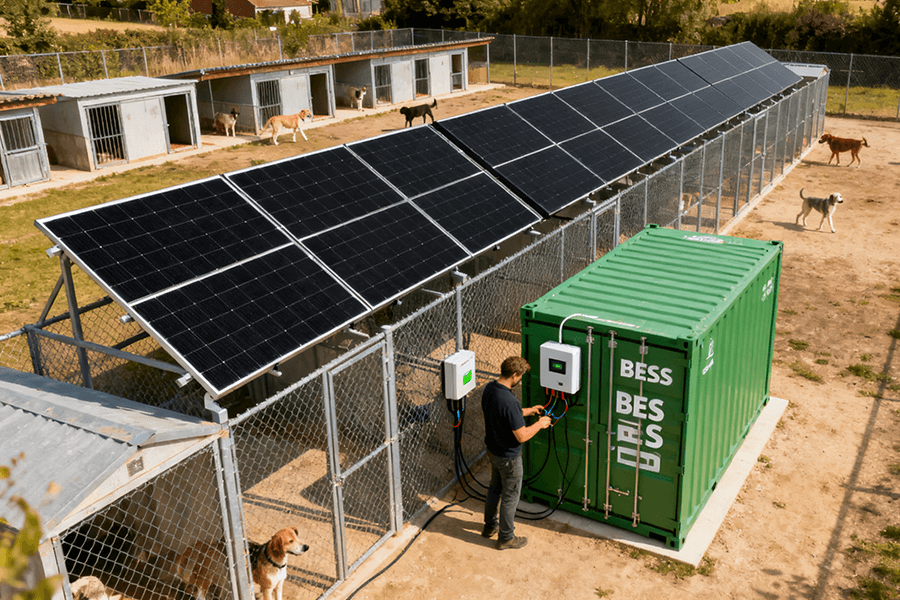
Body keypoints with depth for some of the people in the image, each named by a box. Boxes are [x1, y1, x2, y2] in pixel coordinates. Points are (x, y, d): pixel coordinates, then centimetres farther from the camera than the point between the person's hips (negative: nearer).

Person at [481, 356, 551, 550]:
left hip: (492, 450, 9)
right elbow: (522, 436, -28)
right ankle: (506, 538, 29)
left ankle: (490, 526, 46)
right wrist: (540, 424, -13)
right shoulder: (509, 402, -35)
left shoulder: (489, 389, -7)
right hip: (508, 457, -9)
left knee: (495, 488, 27)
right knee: (510, 497, 11)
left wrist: (526, 411, 12)